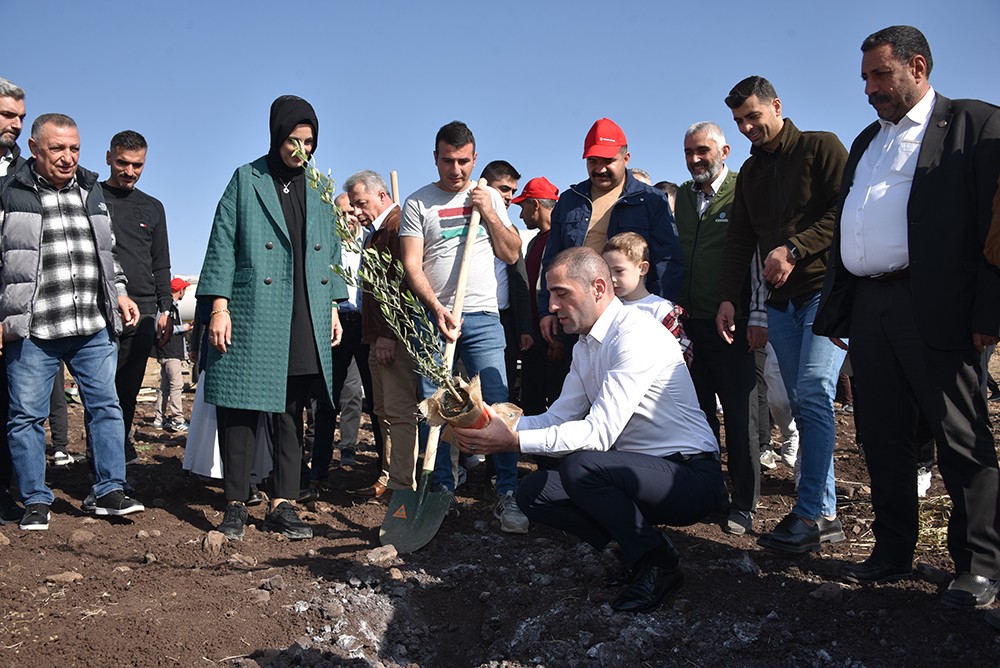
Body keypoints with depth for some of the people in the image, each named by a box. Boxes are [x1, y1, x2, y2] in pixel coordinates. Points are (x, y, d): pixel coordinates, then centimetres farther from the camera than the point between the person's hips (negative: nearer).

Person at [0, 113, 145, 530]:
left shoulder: (92, 192, 14)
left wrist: (119, 292, 13)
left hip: (94, 328, 4)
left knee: (106, 405, 4)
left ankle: (110, 492, 13)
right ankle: (36, 501, 15)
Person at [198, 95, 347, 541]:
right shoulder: (246, 180, 4)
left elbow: (330, 251, 18)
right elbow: (223, 245, 0)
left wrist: (333, 308, 12)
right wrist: (219, 306, -8)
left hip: (305, 324, 3)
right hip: (253, 318, -3)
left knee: (292, 413, 5)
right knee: (242, 409, -2)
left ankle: (282, 505, 11)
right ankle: (236, 506, 7)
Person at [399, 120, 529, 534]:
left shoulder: (490, 198, 13)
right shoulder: (417, 204, 5)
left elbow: (511, 254, 9)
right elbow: (411, 264, -3)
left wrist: (488, 213, -3)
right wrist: (437, 308, -16)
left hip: (482, 317, 1)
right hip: (432, 317, -1)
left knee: (498, 405, -7)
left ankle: (507, 496, -3)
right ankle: (442, 491, 14)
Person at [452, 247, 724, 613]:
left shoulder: (636, 335, -21)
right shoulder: (585, 345, 10)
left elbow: (599, 433, -27)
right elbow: (558, 417, 8)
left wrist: (513, 441, -28)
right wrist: (492, 424, -8)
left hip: (692, 477, -9)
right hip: (640, 470, 9)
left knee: (580, 466, -31)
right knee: (532, 493, 0)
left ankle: (657, 562, -10)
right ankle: (639, 548, 2)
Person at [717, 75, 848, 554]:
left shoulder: (821, 147, 1)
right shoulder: (750, 172, 20)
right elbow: (738, 240, 17)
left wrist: (794, 248, -16)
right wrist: (728, 298, 6)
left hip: (825, 289, -6)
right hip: (781, 301, 6)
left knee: (813, 394, -17)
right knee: (803, 404, 3)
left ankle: (812, 513, -15)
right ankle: (823, 512, 6)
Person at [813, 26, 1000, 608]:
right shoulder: (866, 142, 22)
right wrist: (836, 312, 14)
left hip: (936, 310, -7)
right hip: (870, 308, 7)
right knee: (883, 435, 11)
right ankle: (893, 551, 23)